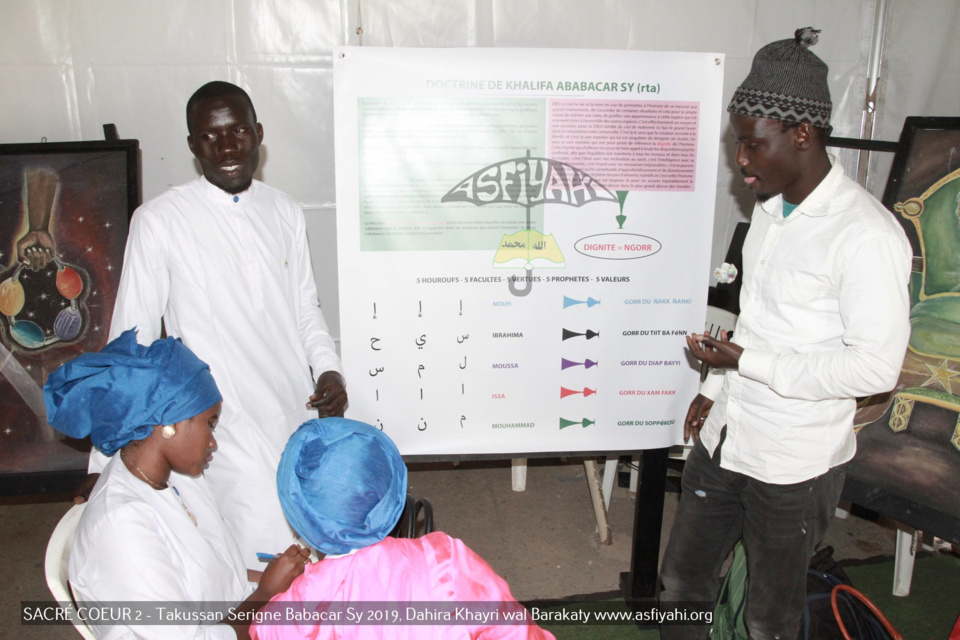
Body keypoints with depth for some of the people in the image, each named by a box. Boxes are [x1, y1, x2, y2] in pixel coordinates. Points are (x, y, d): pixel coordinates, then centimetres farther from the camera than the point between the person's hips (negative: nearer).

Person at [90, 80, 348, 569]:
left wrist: (328, 369, -3)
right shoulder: (160, 221, -11)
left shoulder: (285, 213, 5)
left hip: (299, 415, 6)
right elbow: (132, 340, -6)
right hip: (227, 430, -5)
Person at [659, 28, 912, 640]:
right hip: (724, 440, 8)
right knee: (681, 584, 19)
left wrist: (749, 361, -24)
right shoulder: (772, 208, 6)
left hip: (796, 464, -7)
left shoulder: (866, 234, -21)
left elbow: (877, 365, -23)